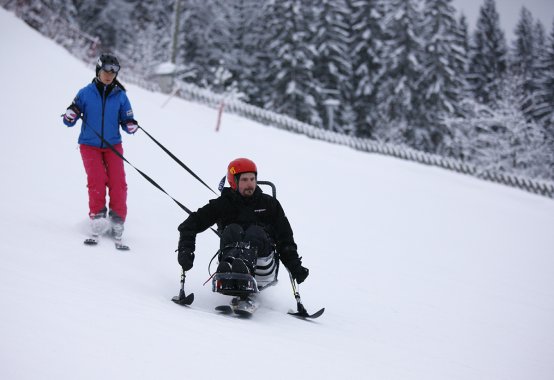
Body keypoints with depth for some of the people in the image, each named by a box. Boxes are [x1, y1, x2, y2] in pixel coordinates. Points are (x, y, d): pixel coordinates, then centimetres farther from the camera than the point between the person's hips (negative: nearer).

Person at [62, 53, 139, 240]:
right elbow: (69, 121, -1)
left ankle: (117, 219, -9)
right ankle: (97, 215, -9)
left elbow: (126, 121, 6)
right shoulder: (85, 93, -4)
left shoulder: (120, 96, -1)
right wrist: (71, 115, -23)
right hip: (89, 145, -1)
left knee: (118, 181, -15)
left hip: (113, 145, 1)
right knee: (96, 179, -19)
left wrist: (131, 126, -16)